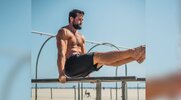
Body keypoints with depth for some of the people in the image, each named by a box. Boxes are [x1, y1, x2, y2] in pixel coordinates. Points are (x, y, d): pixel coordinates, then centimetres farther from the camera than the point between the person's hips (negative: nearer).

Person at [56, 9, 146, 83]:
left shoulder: (81, 37, 25)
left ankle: (135, 56, -24)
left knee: (106, 59, -10)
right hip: (70, 65, -8)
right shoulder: (64, 32, -1)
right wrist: (61, 74, -24)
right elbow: (61, 53, -14)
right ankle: (132, 52, -37)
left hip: (81, 69, 8)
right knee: (98, 56, -25)